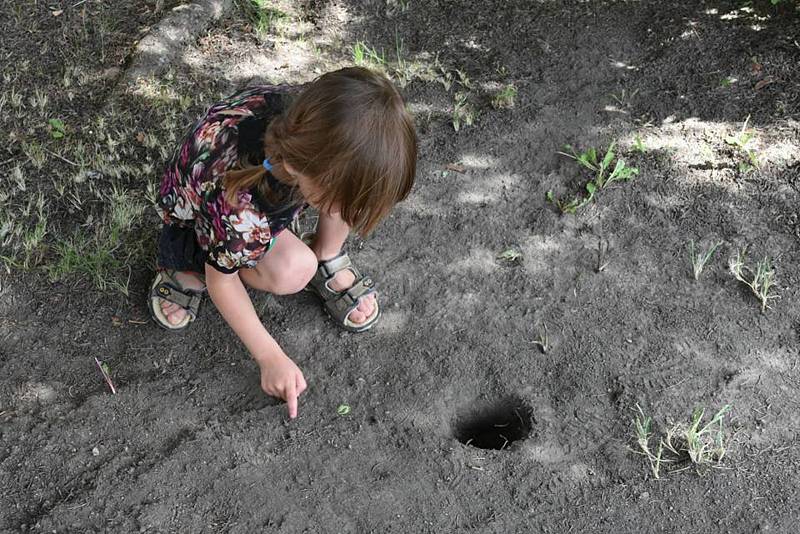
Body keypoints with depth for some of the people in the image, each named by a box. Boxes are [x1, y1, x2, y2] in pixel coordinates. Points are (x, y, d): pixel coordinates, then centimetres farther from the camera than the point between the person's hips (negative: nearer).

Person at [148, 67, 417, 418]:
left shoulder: (310, 115, -32)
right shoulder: (232, 202, -45)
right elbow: (221, 280, -25)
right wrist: (270, 357, -20)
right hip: (196, 217, -4)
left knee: (355, 173, -23)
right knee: (291, 270, -35)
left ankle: (326, 258, 1)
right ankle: (187, 266, -6)